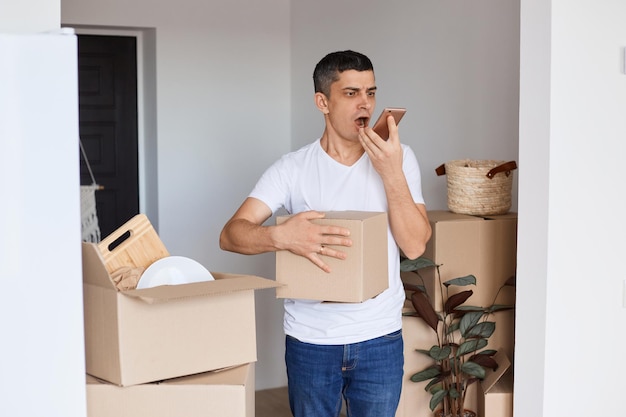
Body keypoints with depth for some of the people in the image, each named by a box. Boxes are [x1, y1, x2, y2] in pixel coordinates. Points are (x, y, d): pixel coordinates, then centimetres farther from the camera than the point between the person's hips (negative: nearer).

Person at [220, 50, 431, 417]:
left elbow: (414, 246, -9)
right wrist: (282, 236, -33)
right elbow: (231, 234, -13)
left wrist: (392, 173, -20)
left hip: (380, 339, 1)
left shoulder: (398, 158, -2)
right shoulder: (293, 168, -5)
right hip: (310, 340, 0)